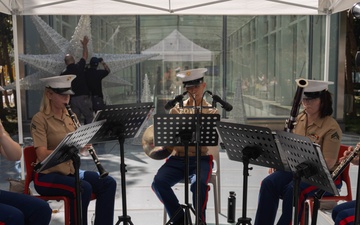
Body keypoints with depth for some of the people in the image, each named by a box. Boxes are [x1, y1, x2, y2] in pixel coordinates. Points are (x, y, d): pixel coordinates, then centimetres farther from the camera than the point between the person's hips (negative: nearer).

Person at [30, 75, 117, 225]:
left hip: (70, 171, 7)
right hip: (47, 175, -6)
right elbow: (42, 156, -22)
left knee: (108, 183, -11)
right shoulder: (39, 119, -12)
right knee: (84, 188, -31)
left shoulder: (70, 116, 8)